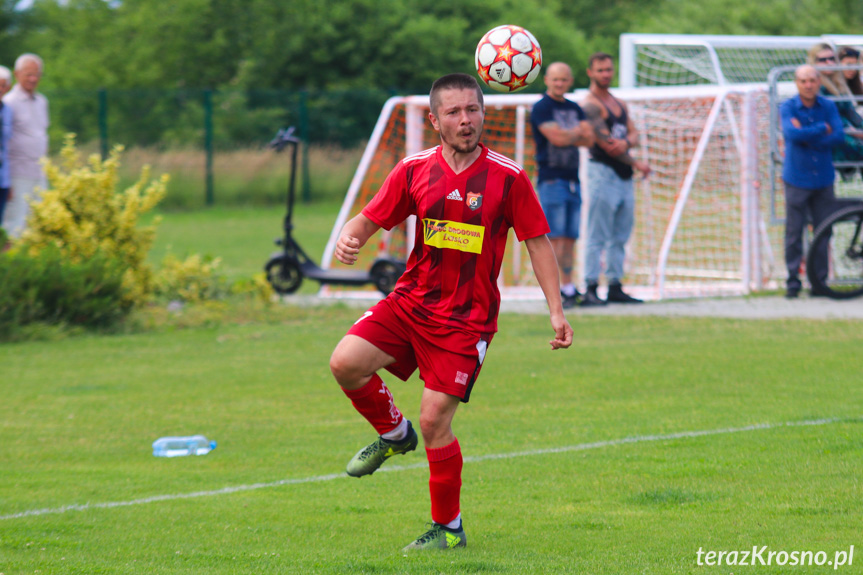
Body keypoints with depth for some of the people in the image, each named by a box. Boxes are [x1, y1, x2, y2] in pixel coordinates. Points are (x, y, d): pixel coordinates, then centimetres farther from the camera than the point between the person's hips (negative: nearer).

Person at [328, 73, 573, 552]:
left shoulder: (507, 178, -6)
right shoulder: (414, 171, 1)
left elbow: (537, 242, 0)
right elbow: (370, 219, 6)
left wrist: (556, 311, -6)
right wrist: (348, 238, -18)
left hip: (467, 317, -3)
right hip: (411, 299, 4)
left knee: (434, 419, -10)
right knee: (346, 362, -17)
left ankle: (449, 529, 8)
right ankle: (394, 433, 15)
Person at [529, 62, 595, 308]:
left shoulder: (575, 109, 17)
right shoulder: (541, 108, -4)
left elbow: (589, 139, 6)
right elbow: (556, 138, -15)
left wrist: (567, 135, -11)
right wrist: (577, 132, 3)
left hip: (573, 180, 7)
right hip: (551, 179, -7)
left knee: (570, 238, 6)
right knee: (554, 237, -10)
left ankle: (568, 289, 9)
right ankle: (561, 290, -10)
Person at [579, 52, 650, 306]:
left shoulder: (620, 104, 20)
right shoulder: (590, 105, -8)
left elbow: (634, 133, 12)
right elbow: (605, 143, -14)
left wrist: (626, 142, -13)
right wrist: (636, 163, -7)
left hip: (624, 175, 8)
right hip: (602, 171, -8)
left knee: (621, 237, 9)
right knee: (598, 237, -10)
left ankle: (615, 288, 13)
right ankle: (591, 289, -12)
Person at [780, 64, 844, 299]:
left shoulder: (828, 107, 3)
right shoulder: (787, 108, -4)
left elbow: (838, 136, -11)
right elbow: (792, 133, -23)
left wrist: (807, 137, -16)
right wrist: (822, 129, -16)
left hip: (823, 179, 2)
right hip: (797, 180, -2)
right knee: (794, 234, -2)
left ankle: (820, 280, 14)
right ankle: (793, 282, 5)